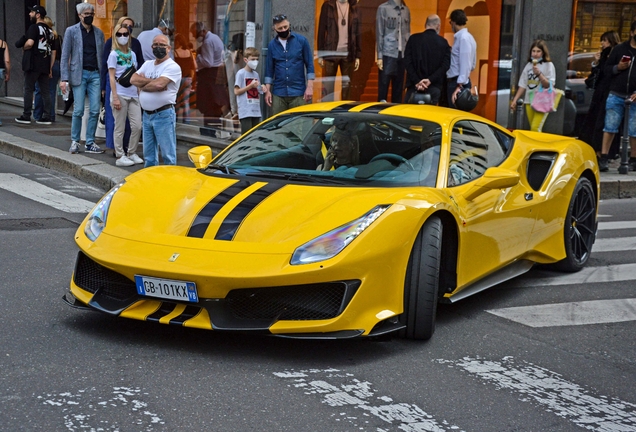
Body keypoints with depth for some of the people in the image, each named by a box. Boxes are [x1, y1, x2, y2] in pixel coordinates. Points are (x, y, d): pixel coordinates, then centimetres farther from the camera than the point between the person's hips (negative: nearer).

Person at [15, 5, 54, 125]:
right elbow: (53, 51, 17)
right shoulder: (49, 31, 17)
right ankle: (47, 117, 4)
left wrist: (23, 48, -1)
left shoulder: (34, 27, -7)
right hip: (45, 65, 7)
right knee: (45, 91, 6)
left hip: (33, 64, -6)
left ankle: (26, 116, 2)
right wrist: (50, 68, 17)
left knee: (28, 90, 1)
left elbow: (30, 43, -22)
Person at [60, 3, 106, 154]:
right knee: (78, 110, -4)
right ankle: (75, 141, 9)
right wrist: (64, 79, -9)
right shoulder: (71, 31, 1)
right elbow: (65, 56, -2)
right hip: (79, 74, -3)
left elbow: (102, 55, 11)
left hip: (95, 74, 3)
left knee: (95, 110, 0)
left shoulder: (99, 33, 11)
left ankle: (90, 143, 8)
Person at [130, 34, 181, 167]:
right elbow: (133, 79, 3)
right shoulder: (147, 64, 16)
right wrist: (152, 81, -10)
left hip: (164, 115, -7)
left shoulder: (173, 67, -8)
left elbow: (159, 84, -21)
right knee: (149, 155, 14)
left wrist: (142, 85, -4)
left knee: (168, 155, -4)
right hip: (147, 115, 7)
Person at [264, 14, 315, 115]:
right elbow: (269, 69, 13)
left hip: (298, 93, -2)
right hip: (278, 94, 2)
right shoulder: (272, 45, 8)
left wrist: (310, 87, -6)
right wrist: (268, 91, 7)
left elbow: (309, 65, 1)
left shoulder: (301, 40, 1)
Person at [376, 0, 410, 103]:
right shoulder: (383, 8, -1)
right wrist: (379, 56, -8)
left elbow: (407, 33, 14)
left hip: (402, 55, 4)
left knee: (398, 88, 7)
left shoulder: (406, 10, 12)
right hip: (388, 54, -4)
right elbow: (379, 33, -3)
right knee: (383, 87, -2)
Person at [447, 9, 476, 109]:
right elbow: (472, 64, 20)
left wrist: (460, 86, -25)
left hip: (458, 83, -10)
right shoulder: (467, 37, 14)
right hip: (455, 81, 10)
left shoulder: (463, 38, -14)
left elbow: (465, 64, -21)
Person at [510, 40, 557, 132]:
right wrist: (515, 100, 12)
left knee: (535, 128, -17)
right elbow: (523, 85, 17)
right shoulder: (529, 65, 14)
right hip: (529, 101, 5)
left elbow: (549, 85, -10)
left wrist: (539, 74, -22)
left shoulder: (548, 65, -2)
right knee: (533, 129, 5)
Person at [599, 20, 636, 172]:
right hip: (616, 95, 0)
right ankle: (603, 158, 1)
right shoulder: (619, 49, 7)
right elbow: (607, 69, 11)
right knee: (610, 127, -1)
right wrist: (618, 67, -11)